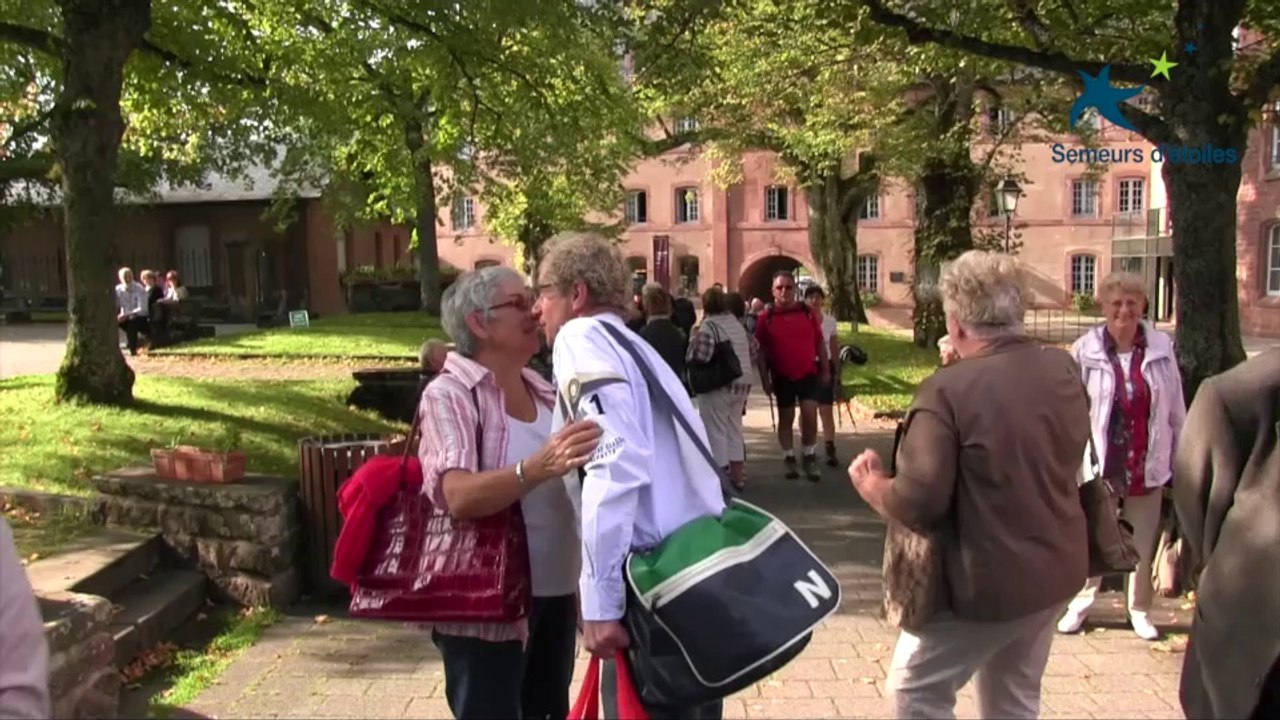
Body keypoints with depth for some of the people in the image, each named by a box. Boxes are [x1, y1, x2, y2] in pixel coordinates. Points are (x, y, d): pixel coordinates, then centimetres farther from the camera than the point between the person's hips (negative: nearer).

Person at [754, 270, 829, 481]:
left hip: (808, 373, 0)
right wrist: (765, 379, -4)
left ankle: (810, 459, 7)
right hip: (782, 377, 0)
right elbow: (761, 351, -1)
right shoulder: (766, 318, -4)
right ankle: (789, 460, 19)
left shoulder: (808, 313, 1)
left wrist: (826, 370, 6)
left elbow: (820, 343, 8)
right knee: (786, 418, 8)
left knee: (810, 416, -8)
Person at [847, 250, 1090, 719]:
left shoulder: (948, 390, -24)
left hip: (986, 582, -7)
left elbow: (916, 504, -25)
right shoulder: (1063, 370, -2)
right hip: (1056, 570, 7)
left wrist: (870, 485, -6)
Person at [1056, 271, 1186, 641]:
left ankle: (1140, 610, 31)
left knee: (1144, 542, 14)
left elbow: (1176, 409, 4)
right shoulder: (1085, 351, -10)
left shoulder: (1161, 348, -3)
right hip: (1101, 464, -2)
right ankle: (1080, 604, 27)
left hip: (1147, 465, 2)